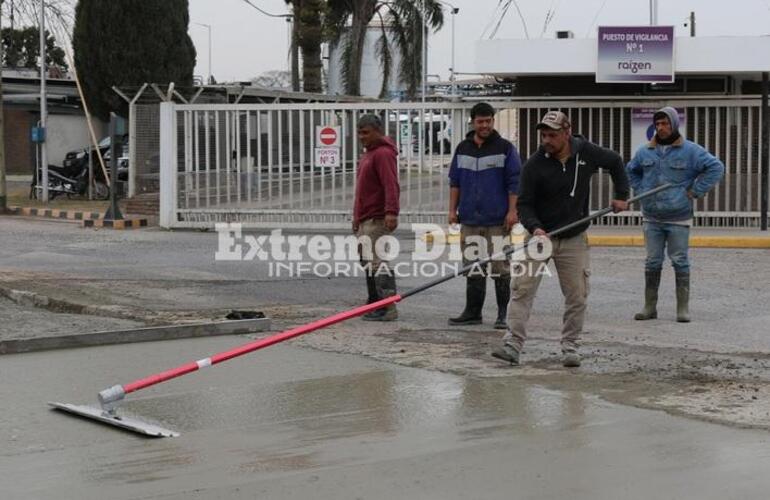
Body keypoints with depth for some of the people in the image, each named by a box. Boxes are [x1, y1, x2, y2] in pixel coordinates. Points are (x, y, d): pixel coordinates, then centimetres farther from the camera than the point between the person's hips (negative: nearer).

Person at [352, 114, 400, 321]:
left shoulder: (383, 154, -12)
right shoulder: (369, 153, 22)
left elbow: (391, 186, -24)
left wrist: (391, 212, -33)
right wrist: (357, 216, 27)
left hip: (377, 220, -11)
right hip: (365, 220, 11)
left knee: (378, 262, -13)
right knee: (368, 262, 13)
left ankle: (388, 308, -13)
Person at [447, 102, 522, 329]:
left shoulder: (505, 148, 1)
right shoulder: (462, 149, 13)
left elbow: (514, 182, -3)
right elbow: (455, 181, 16)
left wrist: (512, 211, -10)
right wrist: (453, 210, 10)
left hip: (498, 221, -4)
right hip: (470, 220, 4)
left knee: (500, 268, -2)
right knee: (472, 268, 8)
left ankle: (503, 315, 4)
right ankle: (472, 312, 15)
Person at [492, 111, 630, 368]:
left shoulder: (586, 152, -6)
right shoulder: (534, 165, -13)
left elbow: (615, 162, 14)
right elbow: (524, 204, -11)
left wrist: (621, 196, 8)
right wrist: (534, 227, -28)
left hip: (574, 240, 2)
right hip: (540, 236, -2)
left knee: (577, 296, 3)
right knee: (522, 288, -11)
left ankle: (570, 346, 15)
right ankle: (512, 345, -11)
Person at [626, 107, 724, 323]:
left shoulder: (690, 151, -5)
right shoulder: (645, 151, 7)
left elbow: (716, 167, -6)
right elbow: (631, 171, 26)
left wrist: (695, 191, -9)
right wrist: (641, 190, 11)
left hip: (678, 219, -3)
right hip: (651, 218, 3)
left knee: (680, 262, 0)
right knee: (652, 263, 6)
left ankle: (683, 308, 6)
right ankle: (649, 307, 11)